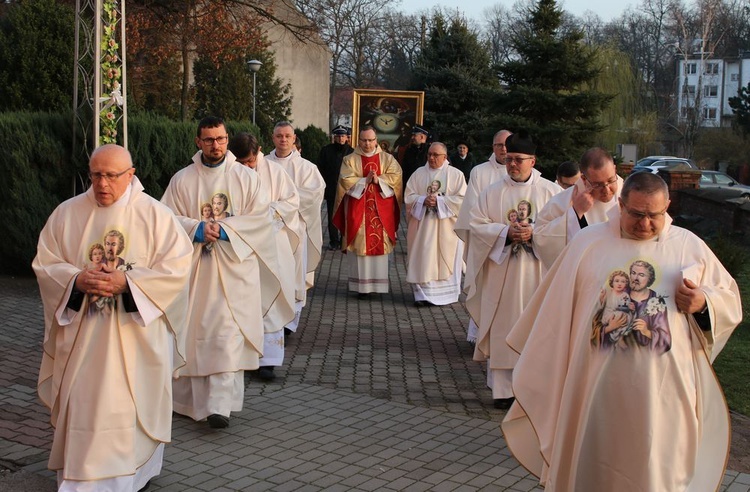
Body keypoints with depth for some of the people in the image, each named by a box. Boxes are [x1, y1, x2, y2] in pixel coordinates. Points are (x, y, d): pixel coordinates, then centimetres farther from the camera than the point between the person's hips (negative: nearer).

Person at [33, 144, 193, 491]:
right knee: (81, 405, 8)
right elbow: (44, 264, 3)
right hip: (79, 333, 3)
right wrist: (76, 279, -17)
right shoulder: (67, 213, 3)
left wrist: (127, 282, -20)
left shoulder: (155, 215, -4)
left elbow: (176, 266, -9)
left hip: (136, 330, -2)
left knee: (132, 407, -1)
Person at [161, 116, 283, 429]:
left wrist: (225, 229, -14)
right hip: (193, 267, 2)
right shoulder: (182, 179, 7)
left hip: (234, 266, -2)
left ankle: (220, 403, -12)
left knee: (227, 333, -10)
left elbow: (260, 218, -2)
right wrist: (197, 228, -16)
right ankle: (194, 398, 21)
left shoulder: (246, 177, 4)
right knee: (194, 331, 6)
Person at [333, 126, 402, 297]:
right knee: (360, 246, -4)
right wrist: (365, 180, -14)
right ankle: (361, 285, 0)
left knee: (379, 244, 0)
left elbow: (395, 176, -4)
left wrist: (378, 180, -17)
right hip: (357, 210, -1)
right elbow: (346, 180, -6)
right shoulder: (350, 159, 6)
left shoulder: (387, 159, 9)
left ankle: (378, 283, 6)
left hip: (381, 210, 1)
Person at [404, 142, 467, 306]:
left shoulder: (456, 174, 2)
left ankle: (446, 293, 9)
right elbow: (408, 197, 6)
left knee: (446, 259, 1)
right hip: (422, 224, 2)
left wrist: (439, 201, -13)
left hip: (446, 226, -2)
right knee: (423, 259, -2)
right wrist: (424, 200, -12)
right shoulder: (418, 174, 9)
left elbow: (461, 199, -6)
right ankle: (422, 294, 1)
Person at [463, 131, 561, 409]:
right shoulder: (493, 192, 7)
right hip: (501, 273, 1)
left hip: (537, 274, -1)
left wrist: (534, 233, -15)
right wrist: (506, 232, -13)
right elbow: (476, 225, 2)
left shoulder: (551, 191, 4)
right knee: (502, 329, 1)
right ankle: (503, 389, 9)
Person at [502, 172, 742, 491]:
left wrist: (703, 303, -14)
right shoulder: (588, 243, 2)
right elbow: (557, 311, 7)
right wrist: (541, 375, 8)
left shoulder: (691, 246, 4)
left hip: (664, 389, 0)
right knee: (590, 463, 11)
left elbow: (730, 301, 9)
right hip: (597, 383, 0)